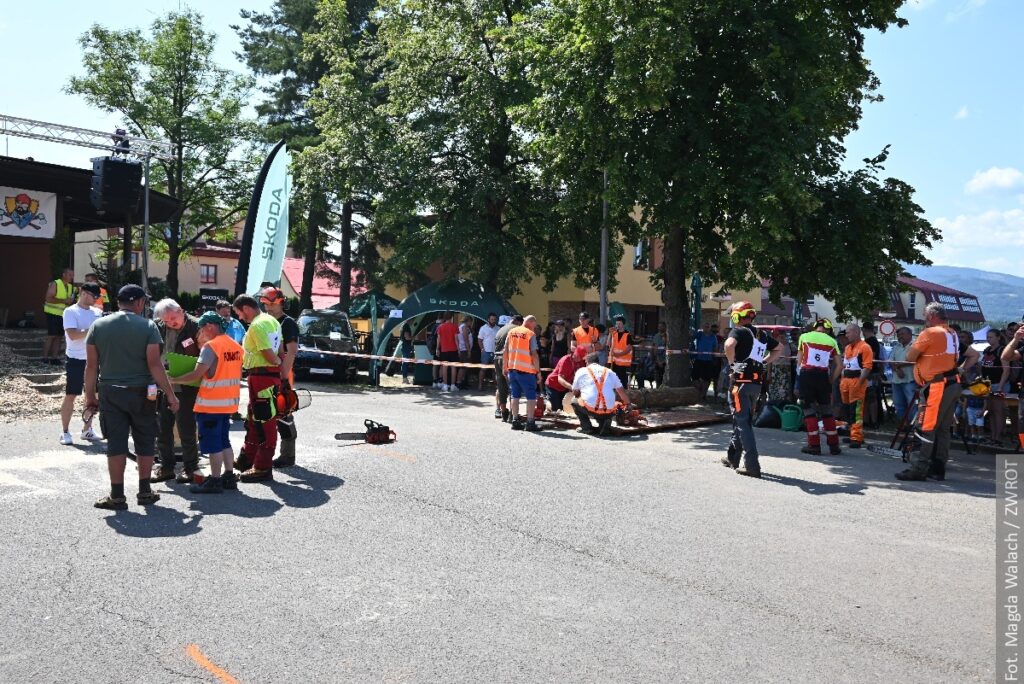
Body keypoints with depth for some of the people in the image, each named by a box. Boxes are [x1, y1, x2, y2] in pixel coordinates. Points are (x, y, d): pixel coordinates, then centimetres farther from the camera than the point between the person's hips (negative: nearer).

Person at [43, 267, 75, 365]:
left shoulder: (70, 286, 13)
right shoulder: (55, 284, -9)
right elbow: (49, 298, -17)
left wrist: (71, 301, 2)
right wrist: (64, 300, -22)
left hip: (63, 314, 7)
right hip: (53, 313, -7)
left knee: (59, 337, 6)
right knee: (51, 336, -9)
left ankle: (54, 357, 9)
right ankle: (45, 357, -4)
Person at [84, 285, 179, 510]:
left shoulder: (98, 325, 2)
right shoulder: (147, 326, -6)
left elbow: (91, 365, 2)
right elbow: (155, 364, -11)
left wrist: (90, 395, 10)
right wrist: (170, 394, -5)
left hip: (110, 393, 2)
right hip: (140, 393, -2)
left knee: (116, 444, 5)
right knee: (145, 443, 12)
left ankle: (117, 496, 9)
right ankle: (144, 492, 19)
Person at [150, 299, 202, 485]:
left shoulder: (195, 328, -10)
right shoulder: (159, 328, 4)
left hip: (185, 389, -6)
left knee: (186, 429, 2)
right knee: (162, 429, 12)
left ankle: (190, 468, 16)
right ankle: (166, 466, 26)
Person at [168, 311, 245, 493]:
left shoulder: (211, 346, -16)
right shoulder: (236, 346, 8)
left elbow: (196, 375, -18)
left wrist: (173, 380, -8)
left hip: (211, 403, -8)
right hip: (229, 402, 8)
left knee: (212, 443, 0)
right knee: (224, 441, 17)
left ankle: (215, 480, 4)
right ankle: (229, 477, 19)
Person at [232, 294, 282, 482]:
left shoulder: (256, 326, -18)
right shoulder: (271, 320, 13)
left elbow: (270, 355, -20)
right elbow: (279, 349, 14)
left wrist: (278, 363, -1)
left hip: (262, 375, -10)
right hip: (271, 375, 10)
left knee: (264, 423, -4)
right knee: (253, 420, 20)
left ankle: (263, 468, 3)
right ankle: (247, 459, 32)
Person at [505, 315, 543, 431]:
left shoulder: (511, 332, 8)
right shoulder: (531, 334, -9)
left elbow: (506, 350, 9)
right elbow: (534, 354, -13)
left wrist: (505, 367, 17)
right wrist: (538, 371, -8)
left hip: (512, 369, 6)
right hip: (526, 370, -6)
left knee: (515, 396, 13)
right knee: (531, 397, 2)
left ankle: (515, 421, 15)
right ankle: (530, 423, -1)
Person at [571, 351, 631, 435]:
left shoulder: (581, 371, 13)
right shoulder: (609, 372, 19)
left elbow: (575, 393, 20)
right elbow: (622, 392, 17)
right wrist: (627, 404, 31)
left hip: (590, 409, -2)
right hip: (608, 412, 2)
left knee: (574, 401, 27)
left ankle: (587, 428, 14)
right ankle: (604, 427, 8)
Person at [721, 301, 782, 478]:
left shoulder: (739, 331, -7)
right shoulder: (762, 334, 15)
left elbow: (729, 344, -28)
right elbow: (778, 349, 28)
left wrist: (732, 363, -13)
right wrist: (763, 362, 19)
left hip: (741, 382, -7)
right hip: (757, 383, 7)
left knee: (742, 422, -5)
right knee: (744, 420, 19)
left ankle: (752, 465, -9)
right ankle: (734, 457, 31)